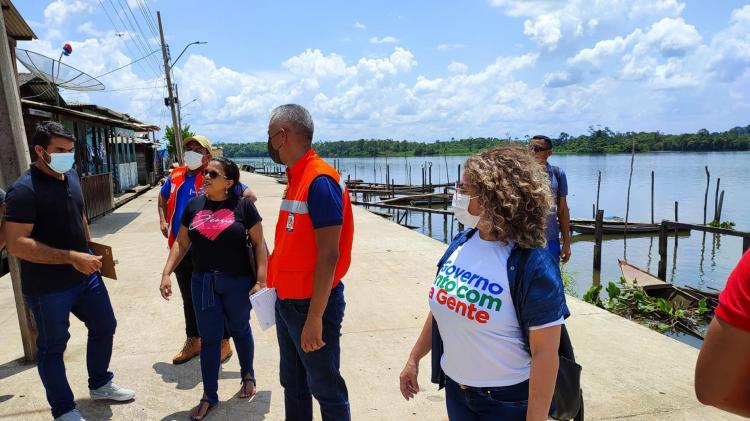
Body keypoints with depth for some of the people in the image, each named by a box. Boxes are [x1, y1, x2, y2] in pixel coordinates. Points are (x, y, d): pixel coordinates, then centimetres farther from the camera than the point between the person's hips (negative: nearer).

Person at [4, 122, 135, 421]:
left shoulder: (71, 176, 4)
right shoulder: (24, 190, -19)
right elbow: (16, 244, -25)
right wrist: (71, 257, -29)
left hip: (85, 276, 8)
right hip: (47, 287, -7)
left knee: (104, 327, 19)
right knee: (52, 346, 10)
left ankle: (100, 385, 41)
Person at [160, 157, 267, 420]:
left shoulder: (243, 205, -9)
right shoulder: (193, 205, 4)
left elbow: (259, 243, -9)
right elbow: (181, 243, 9)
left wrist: (260, 280, -14)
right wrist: (167, 273, -1)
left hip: (238, 282, -3)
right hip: (203, 283, 3)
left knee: (240, 331, 16)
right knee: (209, 339, 11)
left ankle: (248, 375, 41)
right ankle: (209, 396, 26)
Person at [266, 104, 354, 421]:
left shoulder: (320, 181, -21)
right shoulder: (296, 178, 7)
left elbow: (328, 255, -23)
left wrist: (314, 317, -22)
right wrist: (274, 284, 15)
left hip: (311, 304, -9)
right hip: (286, 301, 9)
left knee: (326, 389, 9)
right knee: (292, 383, 23)